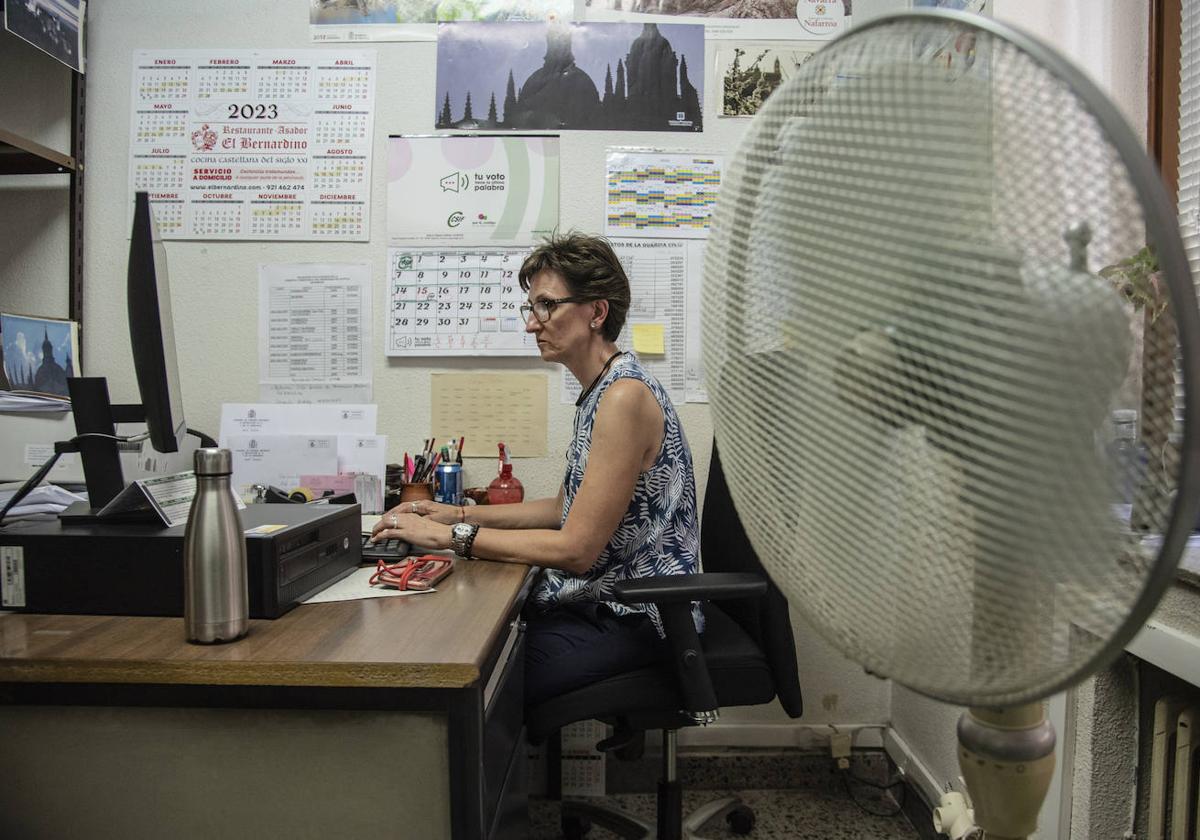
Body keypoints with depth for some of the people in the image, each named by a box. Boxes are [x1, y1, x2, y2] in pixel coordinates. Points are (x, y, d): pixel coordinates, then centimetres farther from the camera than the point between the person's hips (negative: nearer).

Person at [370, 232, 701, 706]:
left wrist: (451, 536, -15)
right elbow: (568, 508, 15)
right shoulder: (601, 391, 10)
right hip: (602, 599, 9)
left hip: (635, 617, -9)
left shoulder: (625, 396, -21)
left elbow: (575, 549, -21)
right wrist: (458, 514, 8)